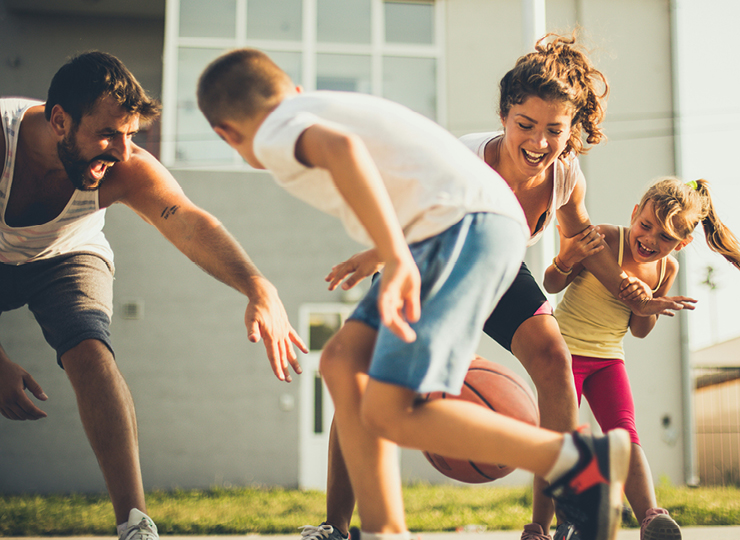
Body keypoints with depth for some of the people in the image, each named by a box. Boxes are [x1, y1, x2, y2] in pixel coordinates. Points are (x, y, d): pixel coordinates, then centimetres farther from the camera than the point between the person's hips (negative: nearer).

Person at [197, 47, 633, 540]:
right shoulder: (334, 108, 30)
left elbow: (340, 148, -21)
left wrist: (395, 258, -29)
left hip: (461, 229, -10)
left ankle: (581, 462, -8)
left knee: (390, 414, -10)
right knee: (342, 362, 9)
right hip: (491, 224, 10)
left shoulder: (276, 134, 2)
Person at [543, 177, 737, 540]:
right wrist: (565, 260, -33)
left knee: (625, 433, -12)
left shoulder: (667, 269, -2)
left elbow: (639, 330, 5)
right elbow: (552, 286, -11)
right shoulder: (603, 240, -20)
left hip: (608, 358, 4)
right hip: (565, 348, -4)